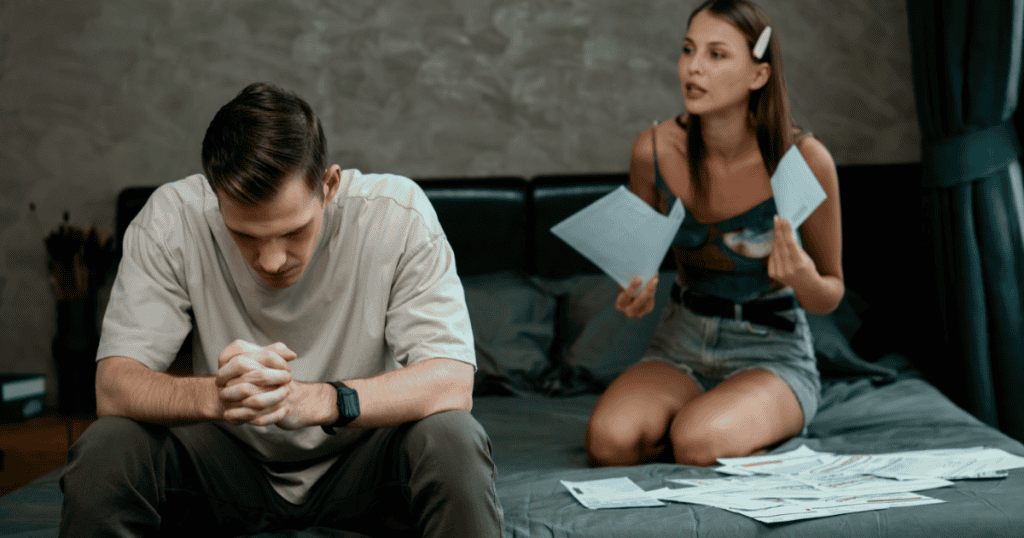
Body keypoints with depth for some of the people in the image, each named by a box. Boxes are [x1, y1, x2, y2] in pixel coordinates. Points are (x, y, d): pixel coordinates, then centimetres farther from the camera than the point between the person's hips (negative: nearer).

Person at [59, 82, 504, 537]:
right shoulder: (172, 220, -16)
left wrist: (313, 400, -41)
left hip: (362, 452, -1)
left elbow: (452, 383, -26)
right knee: (104, 449, -25)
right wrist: (215, 396, -41)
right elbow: (113, 388, -19)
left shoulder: (399, 214, -20)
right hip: (230, 457, 2)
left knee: (453, 442, -31)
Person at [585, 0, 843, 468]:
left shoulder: (804, 160, -16)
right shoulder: (654, 149, -9)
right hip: (682, 344, 3)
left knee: (699, 445, -33)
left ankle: (774, 429, 1)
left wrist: (804, 279, -26)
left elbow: (831, 296, -2)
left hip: (773, 352, -2)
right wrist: (636, 293, -14)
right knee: (608, 439, -27)